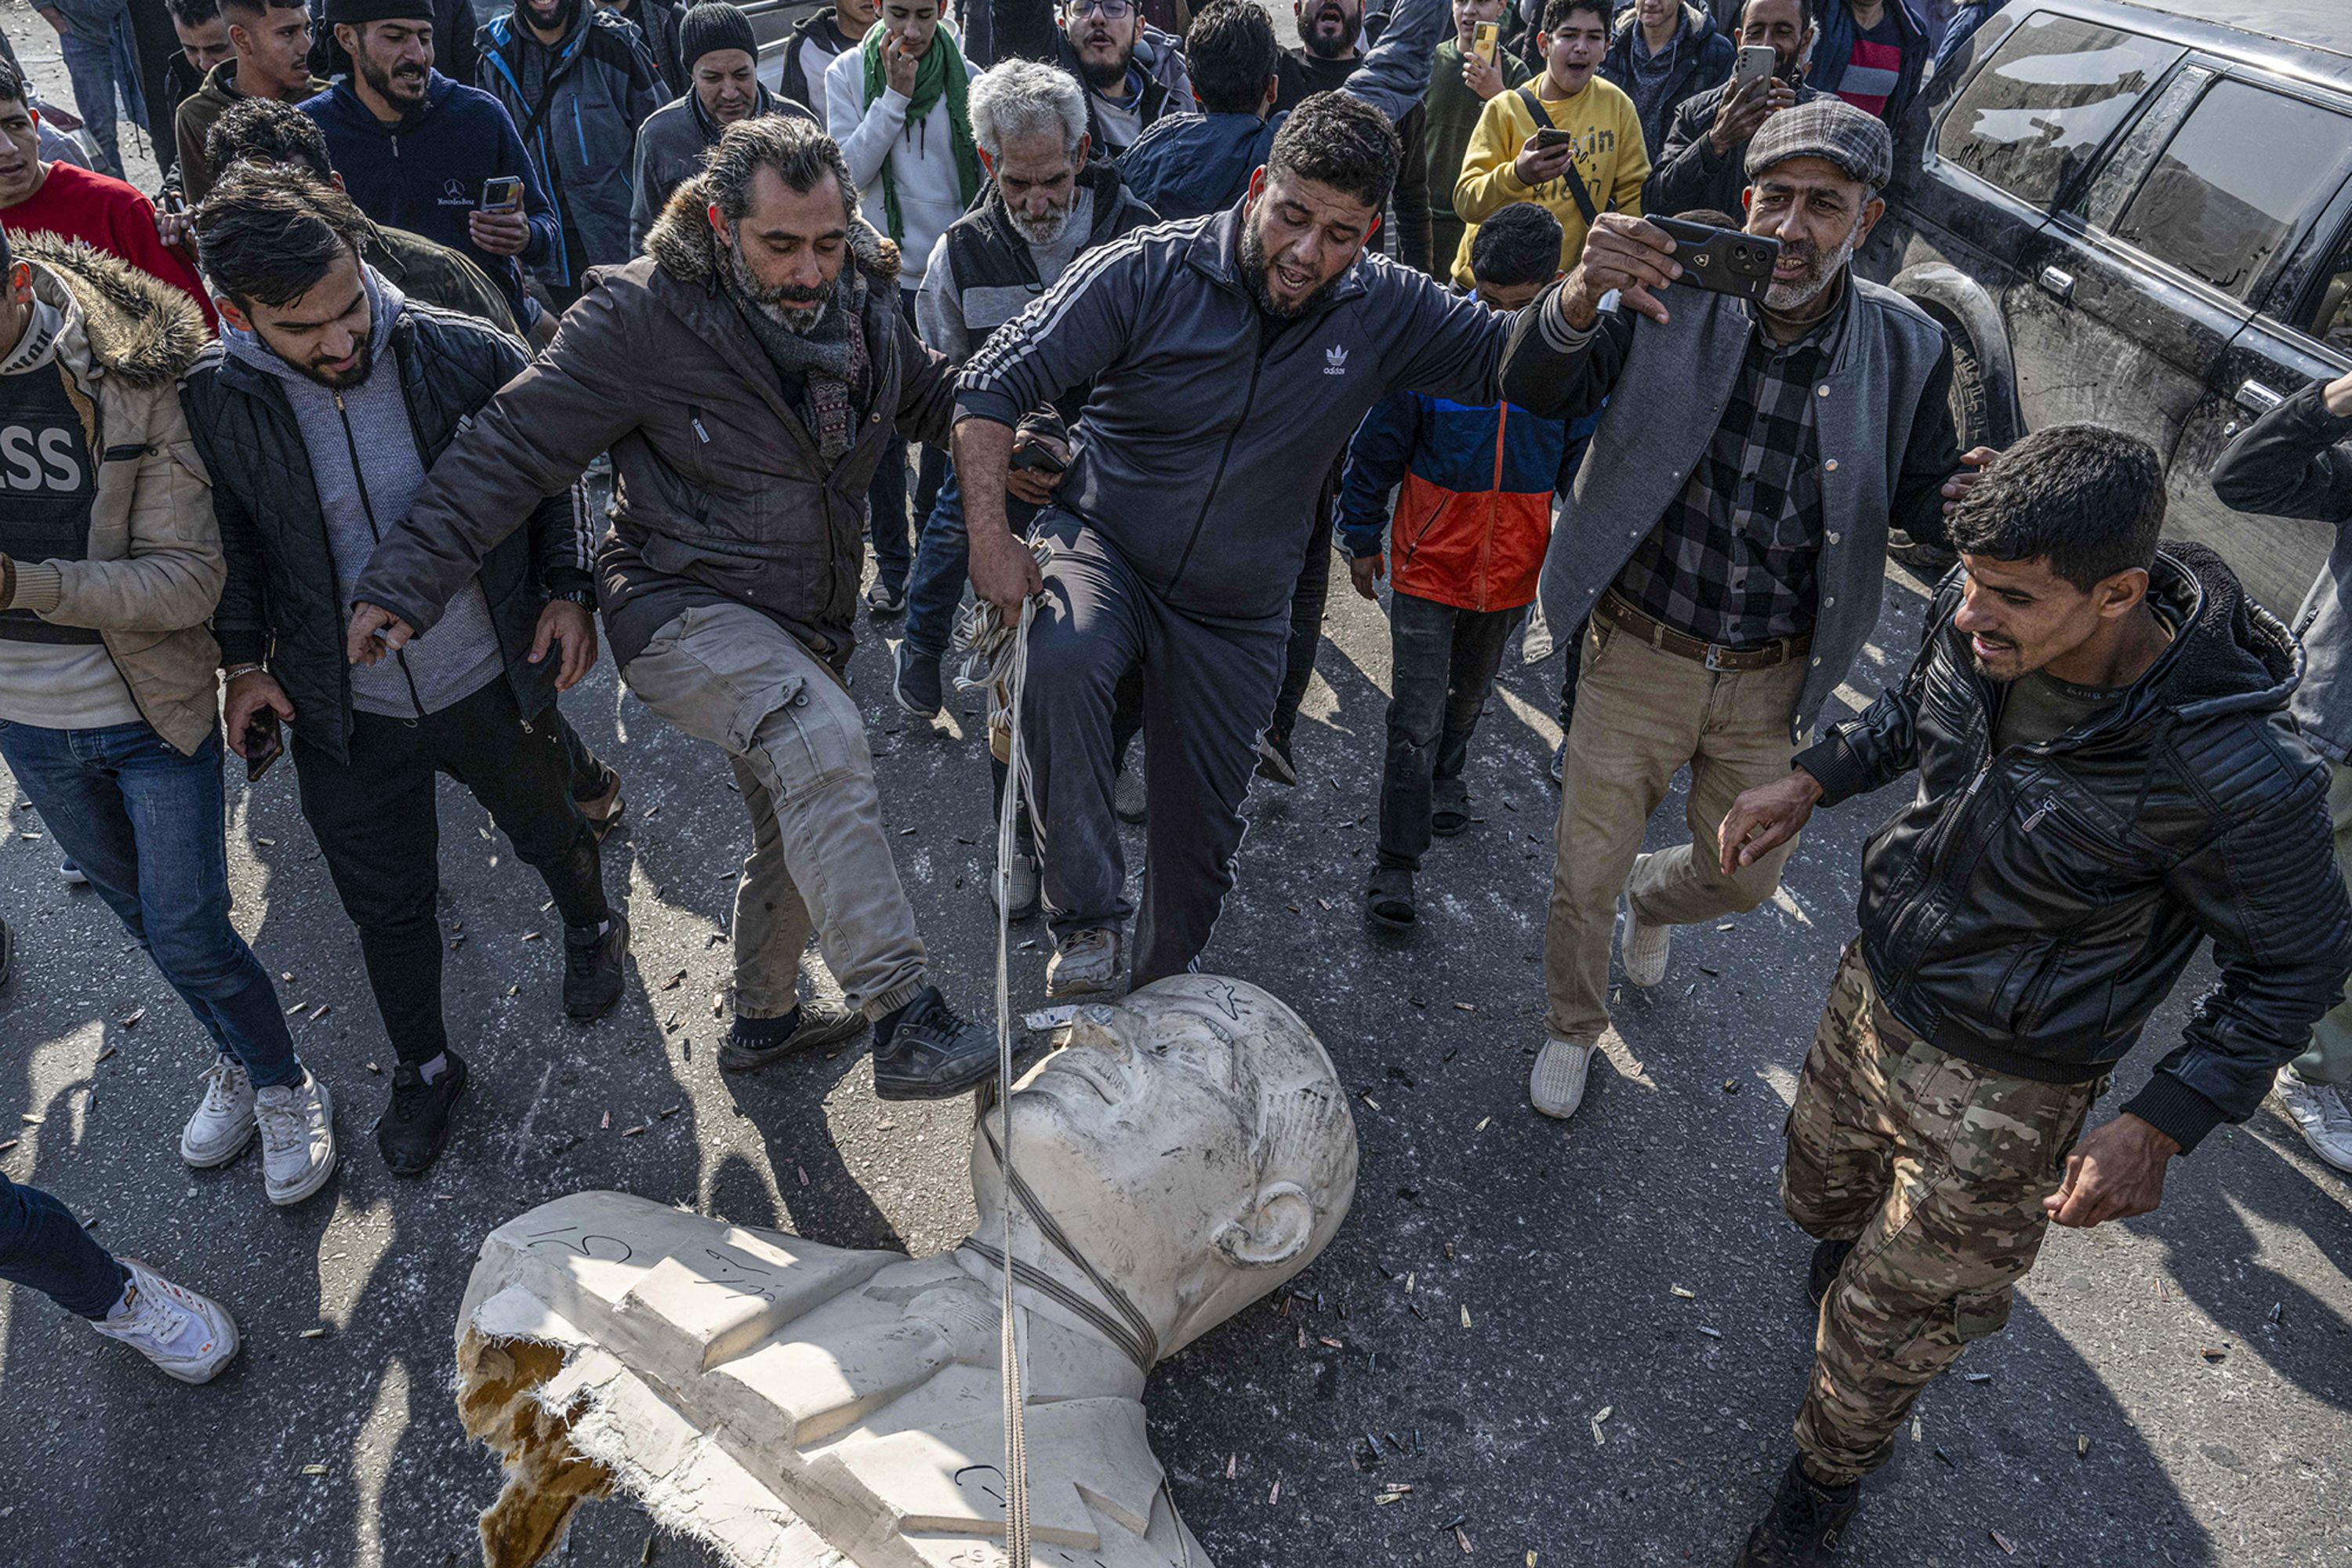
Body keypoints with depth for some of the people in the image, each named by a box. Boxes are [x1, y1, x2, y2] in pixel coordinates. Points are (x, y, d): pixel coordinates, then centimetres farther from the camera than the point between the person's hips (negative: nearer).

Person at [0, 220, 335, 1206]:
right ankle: (235, 1059, 43)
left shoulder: (127, 383, -19)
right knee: (142, 918, 20)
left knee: (189, 935, 2)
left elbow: (190, 578, -20)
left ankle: (285, 1087, 27)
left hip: (152, 715, -4)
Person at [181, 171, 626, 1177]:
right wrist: (243, 660, -2)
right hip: (345, 717, 1)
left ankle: (592, 929, 57)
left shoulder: (467, 357, -16)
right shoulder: (212, 403, -13)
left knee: (549, 835, 23)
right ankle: (423, 1068, 39)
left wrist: (567, 591, -7)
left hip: (490, 685, 0)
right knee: (387, 906, 15)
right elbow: (226, 543, 5)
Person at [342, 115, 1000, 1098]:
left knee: (802, 833, 19)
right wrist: (406, 578, -23)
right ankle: (905, 1023, -32)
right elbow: (514, 448, -17)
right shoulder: (645, 315, -18)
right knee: (823, 742, -36)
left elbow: (935, 402, 19)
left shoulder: (866, 305, 0)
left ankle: (765, 1019, 44)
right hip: (682, 611, -7)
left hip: (804, 628, 7)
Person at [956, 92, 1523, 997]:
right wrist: (991, 535, -25)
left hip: (1237, 614, 3)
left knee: (1200, 834, 10)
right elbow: (994, 385, -15)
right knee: (1060, 666, -37)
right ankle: (1088, 915, -18)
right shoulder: (1150, 271, -16)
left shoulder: (1385, 312, -7)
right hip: (1104, 548, -2)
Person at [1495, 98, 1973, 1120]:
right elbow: (1533, 392, -24)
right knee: (1585, 878, 10)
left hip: (1772, 682, 2)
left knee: (1745, 877, 21)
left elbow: (1921, 500, 3)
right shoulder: (1677, 297, -13)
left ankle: (1652, 898, 58)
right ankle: (1572, 1028, 41)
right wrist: (1582, 294, -45)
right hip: (1639, 655, -2)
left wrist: (1969, 501, -23)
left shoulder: (1906, 349, -8)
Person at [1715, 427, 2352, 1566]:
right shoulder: (1976, 620, -18)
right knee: (1819, 1195, 31)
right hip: (1873, 985, 5)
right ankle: (1850, 1238, 69)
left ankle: (1831, 1473, 44)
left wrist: (2162, 1124, -20)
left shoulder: (2231, 775, -33)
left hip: (1998, 1086, -5)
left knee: (1883, 1323, 12)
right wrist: (1811, 779, -6)